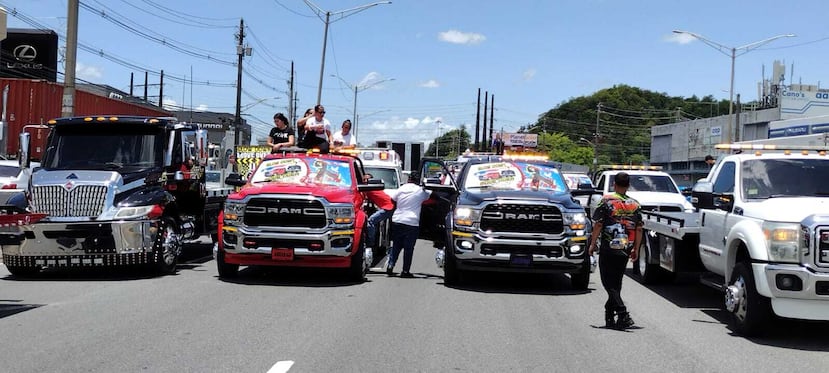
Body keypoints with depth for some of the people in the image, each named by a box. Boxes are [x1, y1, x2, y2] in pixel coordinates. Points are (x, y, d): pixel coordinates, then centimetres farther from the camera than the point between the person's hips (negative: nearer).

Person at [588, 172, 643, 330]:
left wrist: (592, 244, 1)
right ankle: (609, 314, 25)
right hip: (625, 251, 4)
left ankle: (623, 315, -17)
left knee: (609, 283, -3)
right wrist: (636, 249, 14)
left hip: (608, 249, -4)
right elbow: (639, 229, 6)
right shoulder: (635, 205, 6)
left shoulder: (606, 201, -6)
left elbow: (598, 225, -8)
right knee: (616, 282, 15)